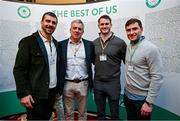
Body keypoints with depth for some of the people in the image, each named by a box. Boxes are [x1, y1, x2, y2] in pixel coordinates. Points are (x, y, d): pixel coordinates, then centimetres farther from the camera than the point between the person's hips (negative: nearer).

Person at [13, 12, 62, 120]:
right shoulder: (28, 41, -11)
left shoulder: (56, 43, 7)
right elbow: (19, 69, -12)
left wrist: (58, 89, 11)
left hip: (52, 92, 6)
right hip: (35, 94, -5)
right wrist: (23, 93, -16)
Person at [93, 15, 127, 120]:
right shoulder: (94, 43, 2)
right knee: (100, 113, 19)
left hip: (113, 83, -3)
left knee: (114, 113, 15)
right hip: (98, 83, 3)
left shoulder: (120, 42, -8)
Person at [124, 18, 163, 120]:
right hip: (127, 95, 6)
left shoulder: (151, 48, -17)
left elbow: (157, 77, -19)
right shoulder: (129, 47, 4)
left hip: (142, 98, -6)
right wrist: (127, 90, 11)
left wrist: (149, 102, -18)